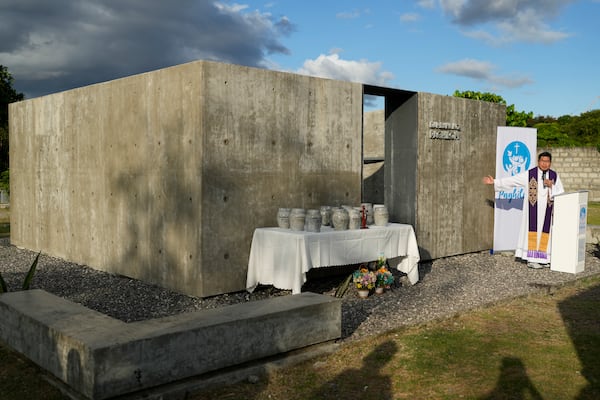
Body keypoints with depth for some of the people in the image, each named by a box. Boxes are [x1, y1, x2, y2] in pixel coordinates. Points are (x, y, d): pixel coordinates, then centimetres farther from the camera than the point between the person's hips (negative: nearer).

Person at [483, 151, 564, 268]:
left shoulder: (554, 176, 5)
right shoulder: (529, 174, -3)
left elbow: (561, 193, 5)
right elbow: (511, 180, -4)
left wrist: (551, 186, -13)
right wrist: (495, 182, -10)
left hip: (547, 211, 3)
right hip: (533, 210, -3)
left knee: (544, 233, 5)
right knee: (533, 233, -2)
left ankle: (543, 258, 13)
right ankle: (532, 259, 2)